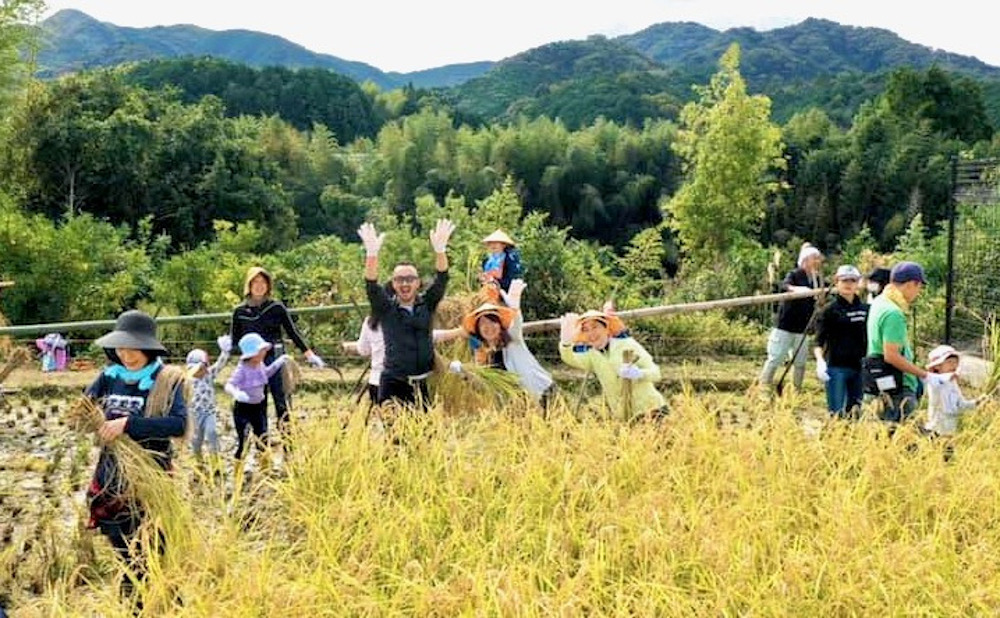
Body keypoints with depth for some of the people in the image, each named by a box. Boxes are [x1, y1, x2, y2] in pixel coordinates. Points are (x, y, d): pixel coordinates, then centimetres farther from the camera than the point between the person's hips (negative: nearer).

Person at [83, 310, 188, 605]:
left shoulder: (167, 380, -8)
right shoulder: (109, 376, 5)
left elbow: (179, 424, -21)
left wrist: (128, 423, -28)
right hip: (111, 481, 5)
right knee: (129, 561, 16)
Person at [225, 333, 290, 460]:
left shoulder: (260, 366, -1)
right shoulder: (242, 370, -22)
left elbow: (267, 372, 24)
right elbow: (229, 385, -33)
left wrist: (280, 361, 17)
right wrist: (236, 393, -54)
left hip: (258, 407, 7)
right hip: (243, 408, -7)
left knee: (263, 439, 11)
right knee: (243, 442, -2)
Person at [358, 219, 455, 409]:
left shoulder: (427, 304, 7)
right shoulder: (385, 307, 3)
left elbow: (442, 279, -6)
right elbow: (371, 284, -13)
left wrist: (440, 249, -24)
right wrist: (372, 253, -30)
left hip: (423, 384, 2)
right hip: (393, 384, -2)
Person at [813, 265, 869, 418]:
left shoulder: (865, 309, 8)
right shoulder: (830, 310, -3)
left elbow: (869, 338, 17)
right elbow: (819, 341, -6)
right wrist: (820, 361, -22)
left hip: (858, 367, 4)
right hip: (836, 367, -4)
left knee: (854, 412, 9)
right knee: (836, 414, -5)